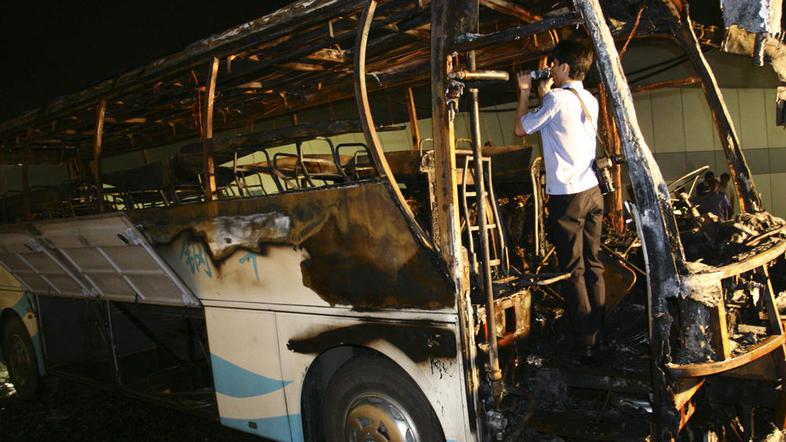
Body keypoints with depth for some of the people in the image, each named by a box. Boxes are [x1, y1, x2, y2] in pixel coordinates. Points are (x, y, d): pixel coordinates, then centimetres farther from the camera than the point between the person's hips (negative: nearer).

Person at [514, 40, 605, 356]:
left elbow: (521, 129, 0)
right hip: (592, 192, 7)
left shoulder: (556, 98, -11)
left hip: (566, 196, -7)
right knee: (594, 264, 11)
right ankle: (600, 333, 20)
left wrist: (525, 92, 11)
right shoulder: (590, 101, 12)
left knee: (573, 270, -1)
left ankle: (584, 340, 5)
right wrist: (545, 95, 28)